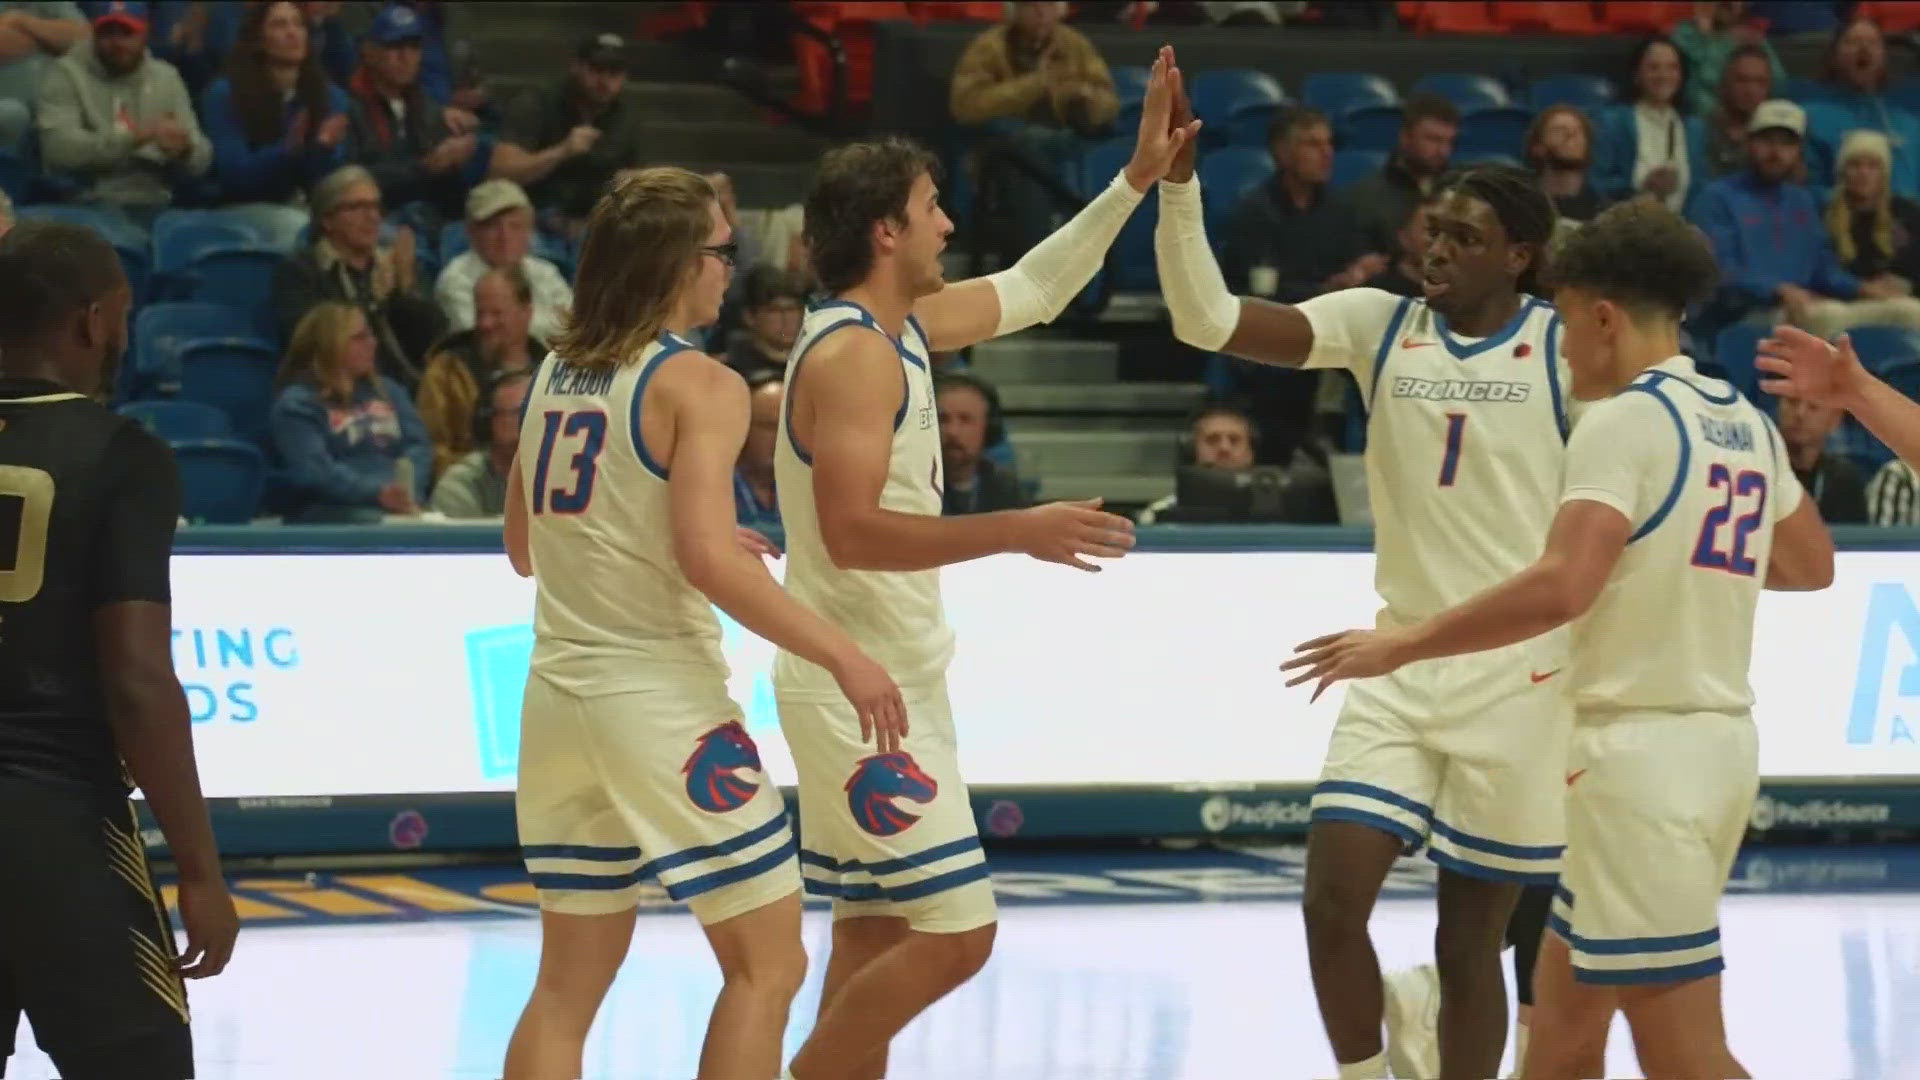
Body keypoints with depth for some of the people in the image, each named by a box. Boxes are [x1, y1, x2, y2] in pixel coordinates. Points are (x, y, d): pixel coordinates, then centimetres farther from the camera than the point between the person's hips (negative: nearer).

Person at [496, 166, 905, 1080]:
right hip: (660, 697, -7)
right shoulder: (698, 384, -11)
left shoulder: (554, 375, 11)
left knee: (569, 983, 12)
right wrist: (842, 657, -17)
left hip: (560, 696, 7)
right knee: (767, 964, 2)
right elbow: (707, 561, -21)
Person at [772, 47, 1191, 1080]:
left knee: (877, 937, 12)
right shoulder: (854, 354, -18)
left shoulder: (902, 327, 11)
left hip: (890, 684, 10)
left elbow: (1030, 289, 25)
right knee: (954, 933, -12)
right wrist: (1017, 531, -28)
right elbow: (852, 532, -26)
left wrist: (1135, 181, 21)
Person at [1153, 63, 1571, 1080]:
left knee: (1469, 939, 4)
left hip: (1521, 680, -3)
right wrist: (1178, 184, -19)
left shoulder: (1567, 351, -6)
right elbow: (1208, 320, -8)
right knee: (1331, 899, -8)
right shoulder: (1379, 325, 2)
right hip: (1399, 667, 3)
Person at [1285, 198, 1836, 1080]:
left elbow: (1561, 589, -26)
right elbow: (1811, 565, 25)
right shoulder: (1746, 423, 11)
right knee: (1566, 1008, 20)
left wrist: (1402, 645, -18)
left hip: (1643, 747, -9)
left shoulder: (1623, 418, -14)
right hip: (1721, 738, 9)